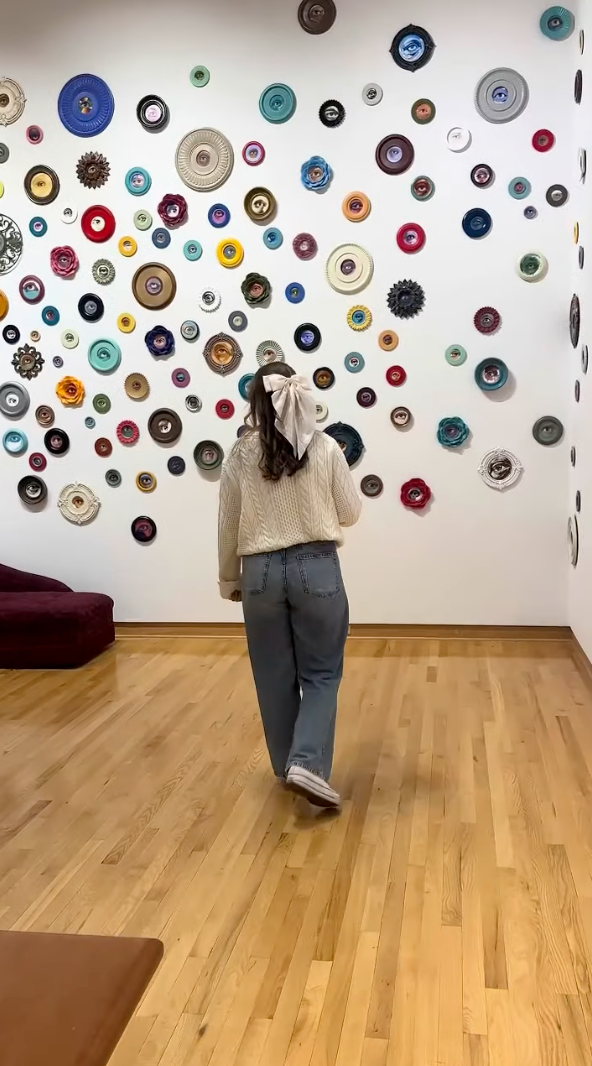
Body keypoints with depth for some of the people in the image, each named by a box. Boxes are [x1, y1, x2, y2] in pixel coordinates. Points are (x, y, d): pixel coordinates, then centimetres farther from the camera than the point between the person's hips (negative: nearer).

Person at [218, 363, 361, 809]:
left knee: (275, 677, 15)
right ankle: (308, 764, -6)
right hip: (316, 567, -1)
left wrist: (229, 578, 16)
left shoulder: (241, 455, -2)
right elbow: (350, 513, 4)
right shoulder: (325, 448, -5)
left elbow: (229, 524, 4)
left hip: (261, 571, 2)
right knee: (321, 673, 10)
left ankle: (288, 765, 27)